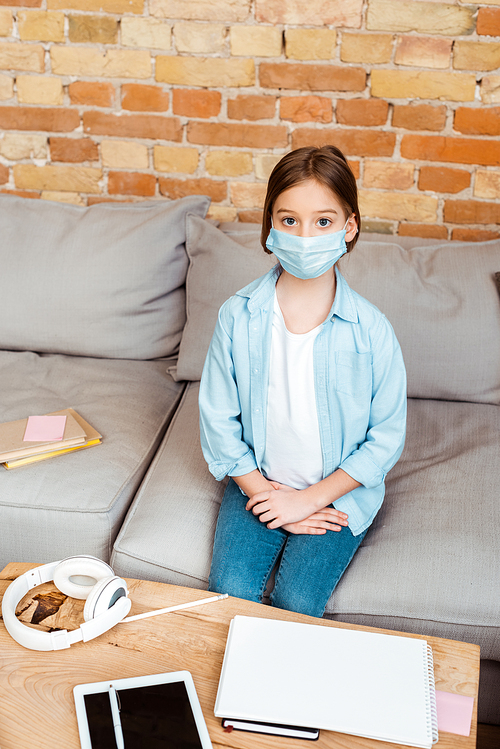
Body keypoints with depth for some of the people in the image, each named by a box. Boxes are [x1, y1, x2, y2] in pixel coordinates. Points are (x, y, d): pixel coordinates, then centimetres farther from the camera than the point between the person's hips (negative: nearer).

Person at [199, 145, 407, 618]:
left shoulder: (371, 330, -15)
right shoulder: (238, 316, -11)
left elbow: (386, 438, -9)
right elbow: (218, 419, -4)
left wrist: (308, 499, -11)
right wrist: (262, 490, -10)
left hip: (339, 492, -1)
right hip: (258, 483, 2)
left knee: (297, 602, -15)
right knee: (229, 591, -13)